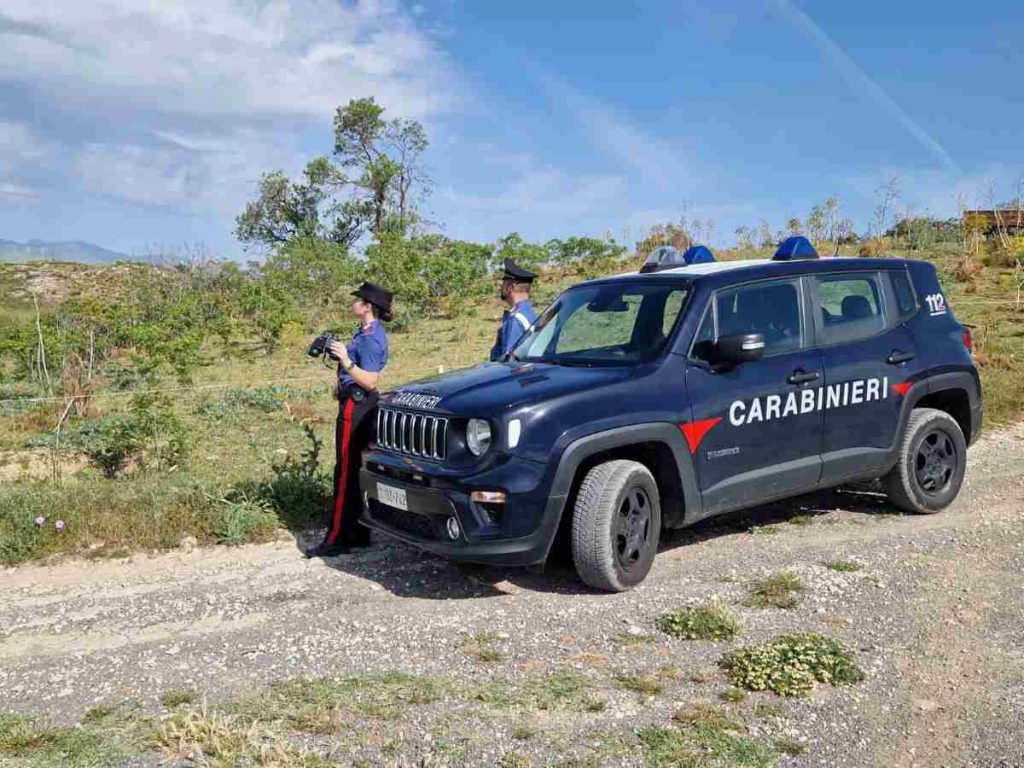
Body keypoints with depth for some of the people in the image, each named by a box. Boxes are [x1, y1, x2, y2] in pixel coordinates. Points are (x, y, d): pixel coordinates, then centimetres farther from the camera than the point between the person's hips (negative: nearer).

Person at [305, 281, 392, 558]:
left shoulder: (371, 337, -17)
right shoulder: (366, 333, 14)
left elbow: (370, 381, -23)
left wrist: (346, 361, -31)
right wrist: (342, 353, 14)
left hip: (356, 406, -11)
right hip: (358, 404, 11)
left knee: (346, 471, -7)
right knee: (355, 469, 14)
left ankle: (337, 539, -1)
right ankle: (357, 534, 21)